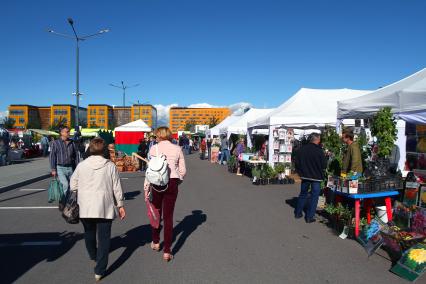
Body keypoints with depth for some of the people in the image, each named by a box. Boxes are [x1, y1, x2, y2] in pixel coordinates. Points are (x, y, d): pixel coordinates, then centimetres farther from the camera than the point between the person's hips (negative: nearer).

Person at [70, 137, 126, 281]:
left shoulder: (81, 165, -2)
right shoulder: (110, 166, -7)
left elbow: (73, 186, 5)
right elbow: (117, 188, -5)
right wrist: (120, 205, 5)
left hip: (85, 207, 3)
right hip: (105, 207, -3)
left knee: (89, 233, 25)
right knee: (104, 237, 5)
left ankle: (93, 256, 48)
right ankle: (100, 270, 4)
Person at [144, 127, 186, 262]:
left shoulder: (154, 148, -3)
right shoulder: (177, 149, 1)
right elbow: (183, 170, 2)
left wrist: (146, 188, 4)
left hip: (157, 183, 0)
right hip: (172, 183, 1)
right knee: (168, 216, 6)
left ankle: (155, 242, 38)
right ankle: (167, 251, 9)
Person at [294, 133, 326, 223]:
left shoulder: (301, 149, -4)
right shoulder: (319, 151, -17)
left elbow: (297, 163, 1)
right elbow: (324, 166, -13)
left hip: (305, 176, 5)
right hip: (316, 177, -4)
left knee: (303, 194, 19)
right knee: (314, 196, 6)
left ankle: (298, 213, 26)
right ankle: (309, 217, 7)